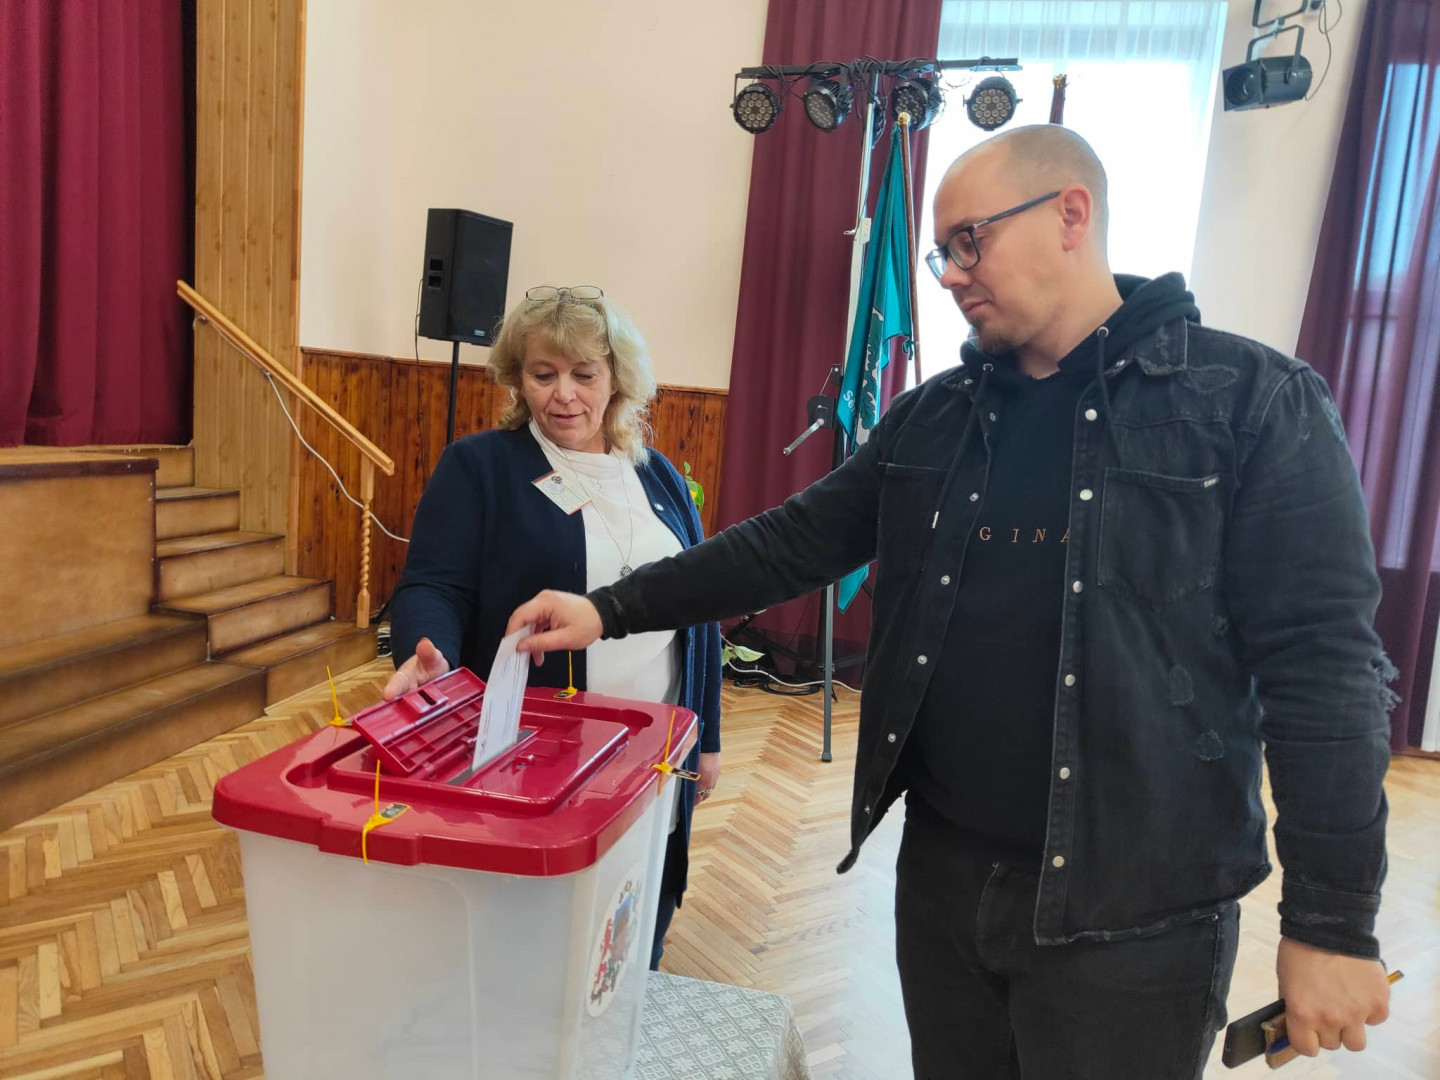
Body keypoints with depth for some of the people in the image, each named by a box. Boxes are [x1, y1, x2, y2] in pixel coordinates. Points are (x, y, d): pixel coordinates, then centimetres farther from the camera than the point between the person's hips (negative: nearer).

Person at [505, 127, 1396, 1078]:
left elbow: (1323, 666, -11)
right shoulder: (934, 415, 6)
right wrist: (613, 609, -1)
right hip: (943, 871, 5)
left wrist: (1335, 922, -10)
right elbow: (795, 542, 5)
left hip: (1134, 912, -4)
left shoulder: (1255, 402, -9)